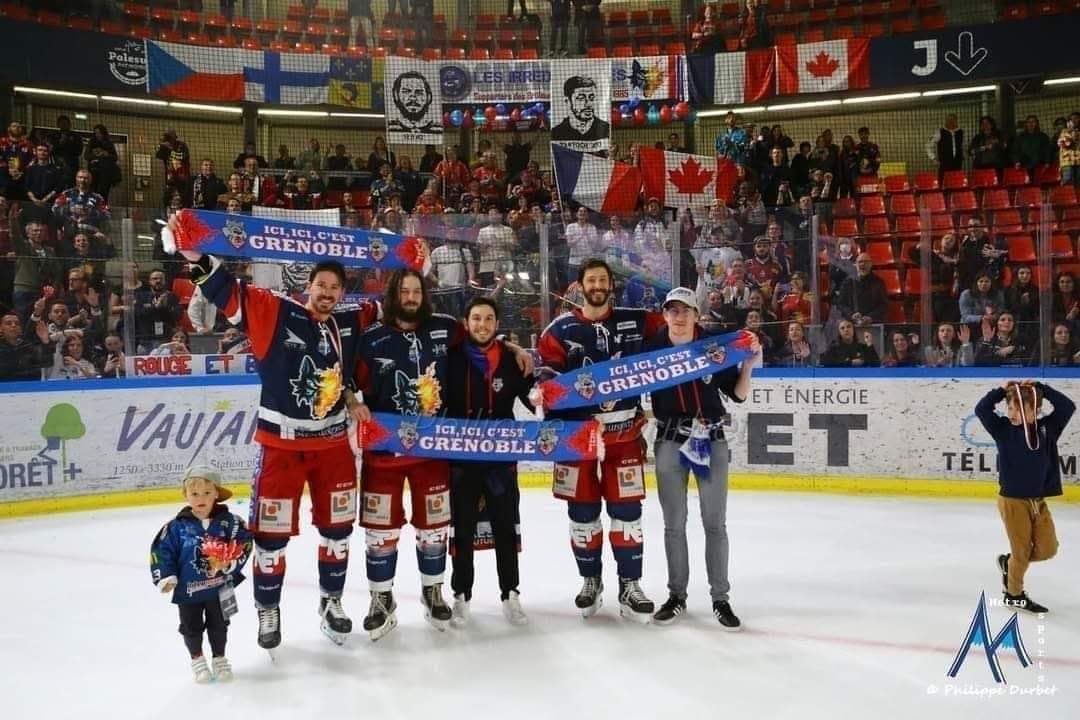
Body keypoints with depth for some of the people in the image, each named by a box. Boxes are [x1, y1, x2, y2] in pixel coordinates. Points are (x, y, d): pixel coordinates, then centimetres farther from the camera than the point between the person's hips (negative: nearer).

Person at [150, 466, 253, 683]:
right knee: (192, 628, 14)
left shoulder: (228, 522, -10)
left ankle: (219, 659, 36)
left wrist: (230, 563, -19)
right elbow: (161, 550, -6)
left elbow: (244, 544, -6)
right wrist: (165, 576, -13)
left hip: (219, 588, 1)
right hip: (188, 589, -1)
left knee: (219, 625, 16)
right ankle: (197, 659, 36)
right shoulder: (177, 526, -12)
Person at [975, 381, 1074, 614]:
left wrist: (1041, 388, -11)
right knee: (1022, 551, 4)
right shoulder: (1003, 429, -7)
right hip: (1012, 500, -4)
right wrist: (1002, 390, -12)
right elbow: (981, 409, -15)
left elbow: (1068, 406, -10)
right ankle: (1013, 594, 24)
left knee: (1047, 549, 5)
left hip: (1039, 501, 4)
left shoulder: (1046, 428, -1)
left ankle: (1009, 562, 31)